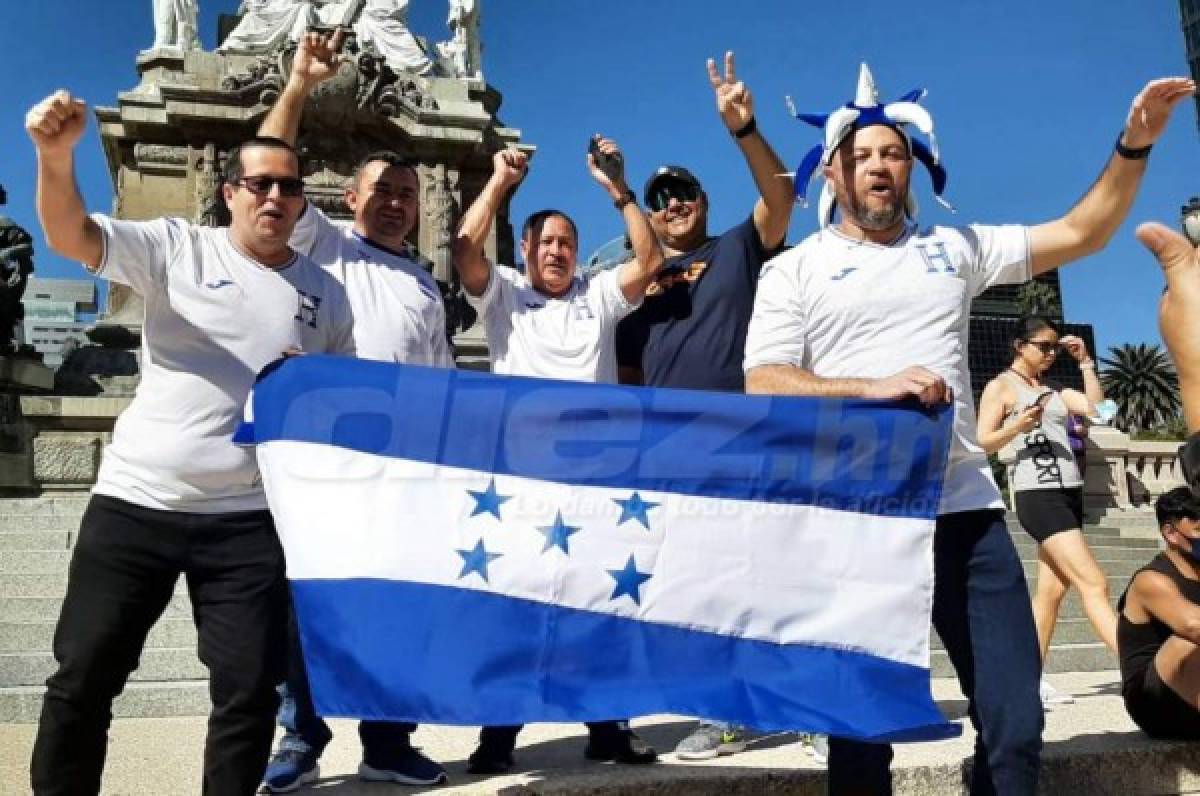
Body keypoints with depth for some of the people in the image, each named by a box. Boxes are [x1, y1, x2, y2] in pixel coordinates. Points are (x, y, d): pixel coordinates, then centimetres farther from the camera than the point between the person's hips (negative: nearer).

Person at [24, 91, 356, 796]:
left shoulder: (327, 294, 8)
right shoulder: (178, 247, 1)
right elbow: (69, 236, -14)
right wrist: (57, 155, -31)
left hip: (250, 518, 1)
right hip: (135, 500, -1)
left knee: (250, 690, 4)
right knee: (84, 675, 8)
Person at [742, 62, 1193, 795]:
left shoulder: (954, 248, 15)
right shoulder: (794, 270, 5)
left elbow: (1081, 235, 16)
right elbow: (763, 386, -6)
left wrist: (1134, 146, 3)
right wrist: (873, 388, -18)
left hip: (966, 509, 3)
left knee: (1016, 719, 6)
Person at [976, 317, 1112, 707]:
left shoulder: (1052, 389, 20)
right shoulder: (1000, 387, 0)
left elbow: (1097, 407, 8)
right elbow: (982, 444, -7)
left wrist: (1085, 362, 9)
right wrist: (1017, 426, -22)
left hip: (1070, 491, 8)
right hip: (1038, 495, -8)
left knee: (1052, 588, 5)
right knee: (1094, 583, -14)